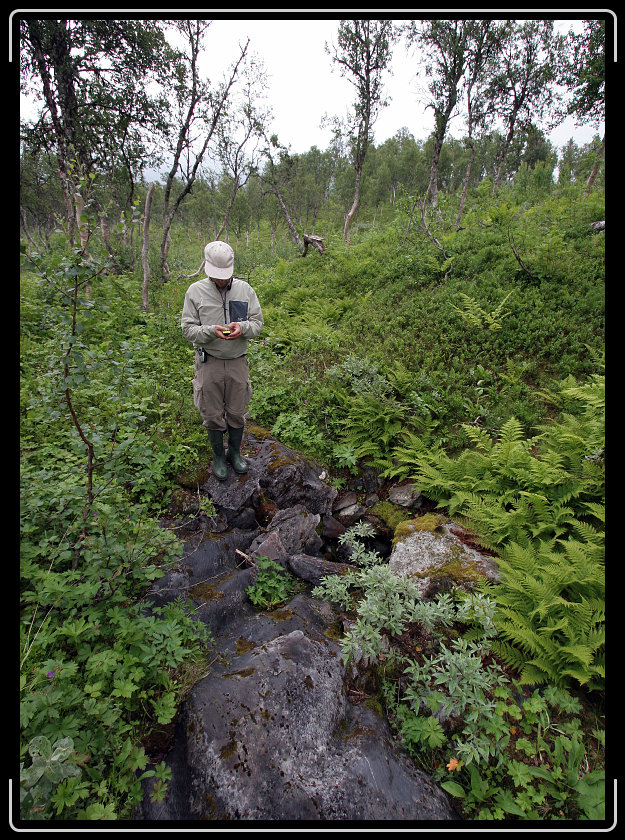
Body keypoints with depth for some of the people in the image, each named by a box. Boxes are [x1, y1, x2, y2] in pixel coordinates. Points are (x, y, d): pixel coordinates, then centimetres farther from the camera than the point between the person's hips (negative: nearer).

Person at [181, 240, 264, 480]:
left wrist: (242, 328, -17)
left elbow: (258, 321, 6)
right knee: (212, 414, 8)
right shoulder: (195, 291, -3)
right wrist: (211, 331, -23)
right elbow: (188, 328, -4)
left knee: (237, 412, 11)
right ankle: (218, 456, 28)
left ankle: (235, 452, 33)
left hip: (237, 361, 2)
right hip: (209, 363, -1)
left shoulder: (244, 289, 3)